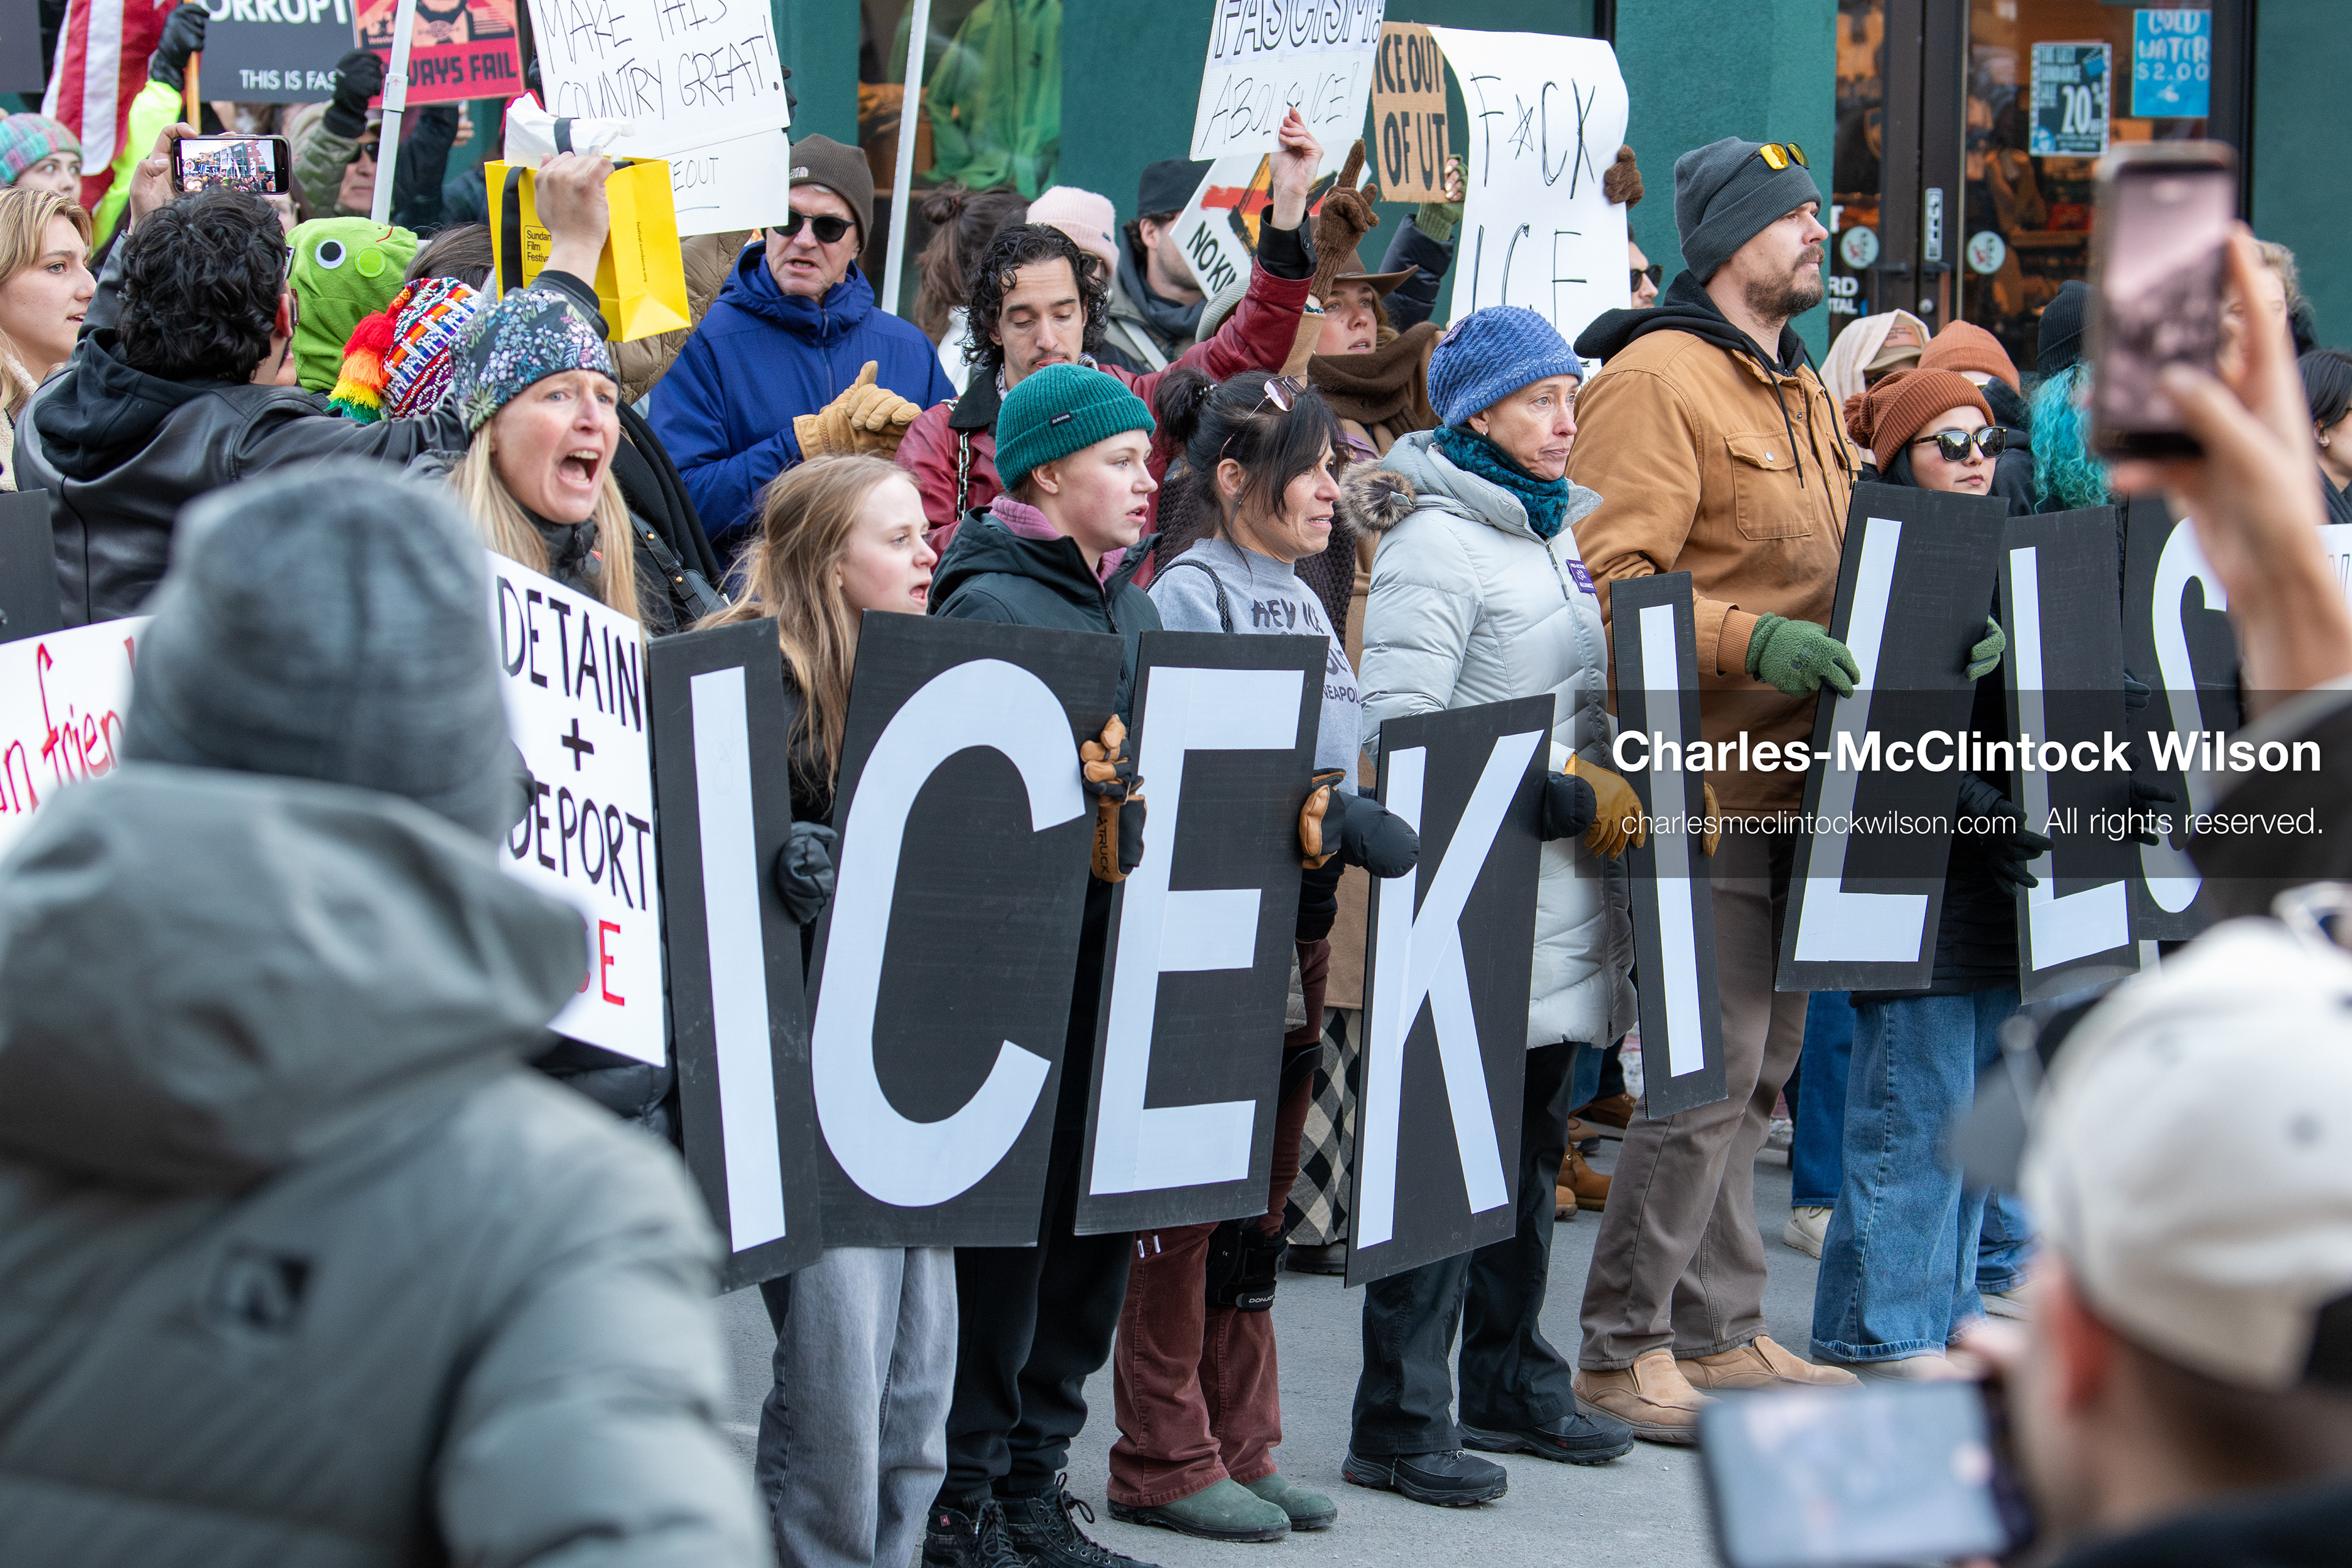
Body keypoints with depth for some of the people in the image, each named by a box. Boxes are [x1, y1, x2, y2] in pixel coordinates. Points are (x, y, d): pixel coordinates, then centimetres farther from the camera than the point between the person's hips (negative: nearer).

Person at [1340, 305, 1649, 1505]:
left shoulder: (1557, 533, 16)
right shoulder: (1435, 545, -12)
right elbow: (1400, 736, -20)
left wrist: (1622, 795, 10)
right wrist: (1559, 802, -19)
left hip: (1566, 895, 9)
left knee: (1534, 1143, 16)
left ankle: (1511, 1386, 27)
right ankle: (1397, 1424, -2)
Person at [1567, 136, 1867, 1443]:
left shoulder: (1803, 391, 19)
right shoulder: (1659, 380, -12)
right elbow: (1612, 580, -20)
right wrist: (1749, 641, -29)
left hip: (1792, 779, 10)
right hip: (1707, 783, -10)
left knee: (1761, 1066, 14)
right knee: (1710, 1069, -9)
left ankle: (1723, 1335, 23)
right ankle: (1623, 1350, -1)